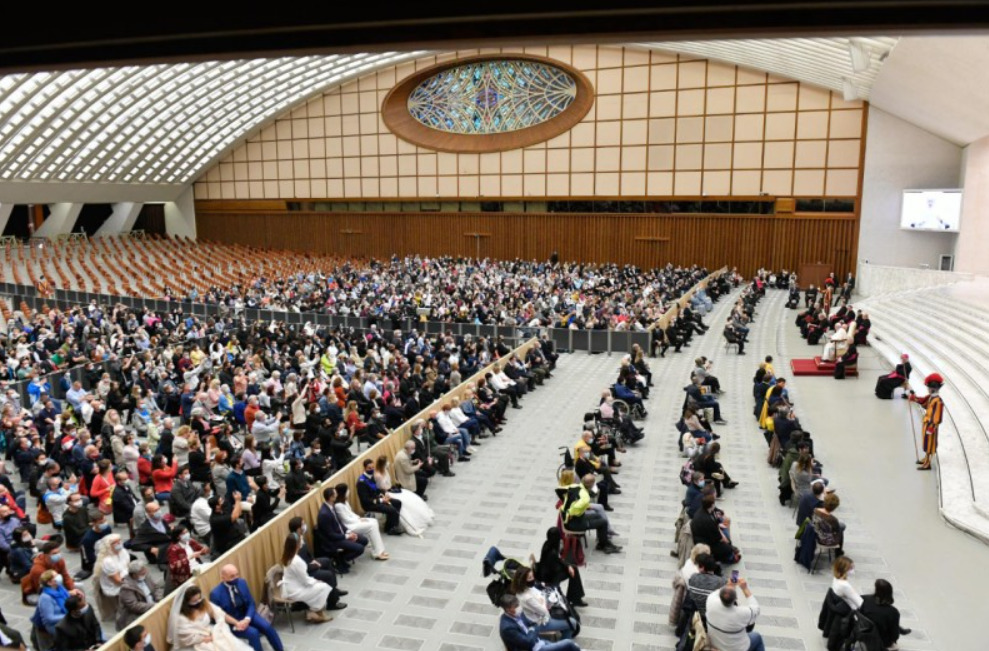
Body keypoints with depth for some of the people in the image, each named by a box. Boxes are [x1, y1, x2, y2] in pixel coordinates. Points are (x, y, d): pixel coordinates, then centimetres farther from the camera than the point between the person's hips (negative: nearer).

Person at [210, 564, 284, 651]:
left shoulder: (242, 582, -5)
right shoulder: (216, 594, -18)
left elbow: (251, 603, 1)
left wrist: (247, 619, -17)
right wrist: (235, 624, -22)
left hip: (247, 615, 4)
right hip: (231, 622, -4)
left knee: (267, 627, -18)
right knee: (253, 633, -29)